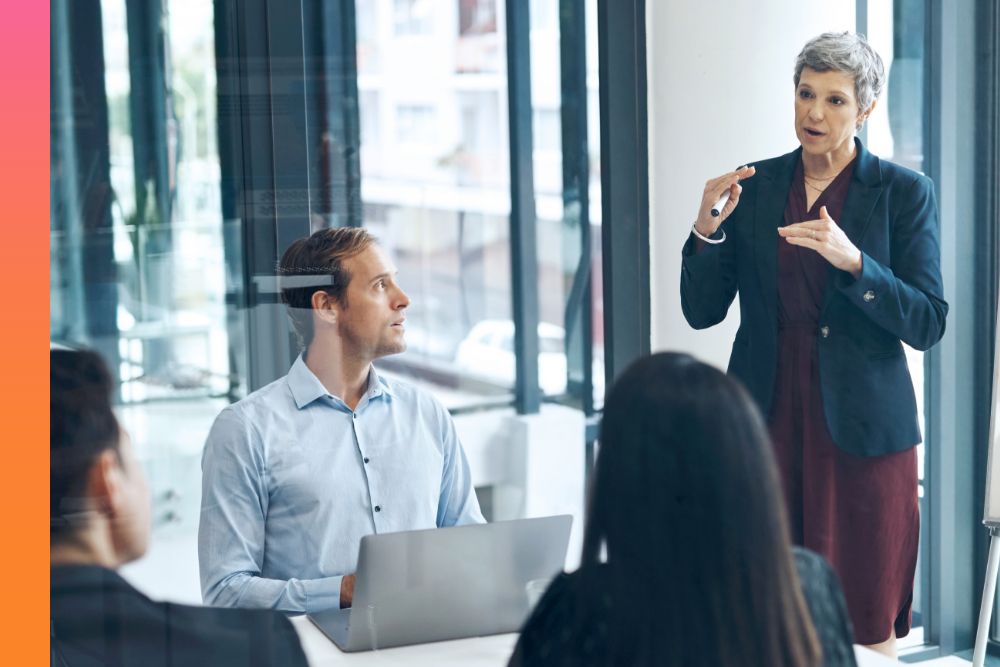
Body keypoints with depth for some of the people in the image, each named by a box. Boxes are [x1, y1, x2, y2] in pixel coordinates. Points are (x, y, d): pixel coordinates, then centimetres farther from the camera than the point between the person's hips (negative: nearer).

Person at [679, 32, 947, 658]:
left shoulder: (905, 193, -1)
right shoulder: (754, 186, 6)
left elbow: (928, 324, -8)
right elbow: (701, 311, 6)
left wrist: (852, 260, -22)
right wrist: (707, 229, -11)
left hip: (860, 432, -2)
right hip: (767, 425, 2)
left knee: (867, 627, 3)